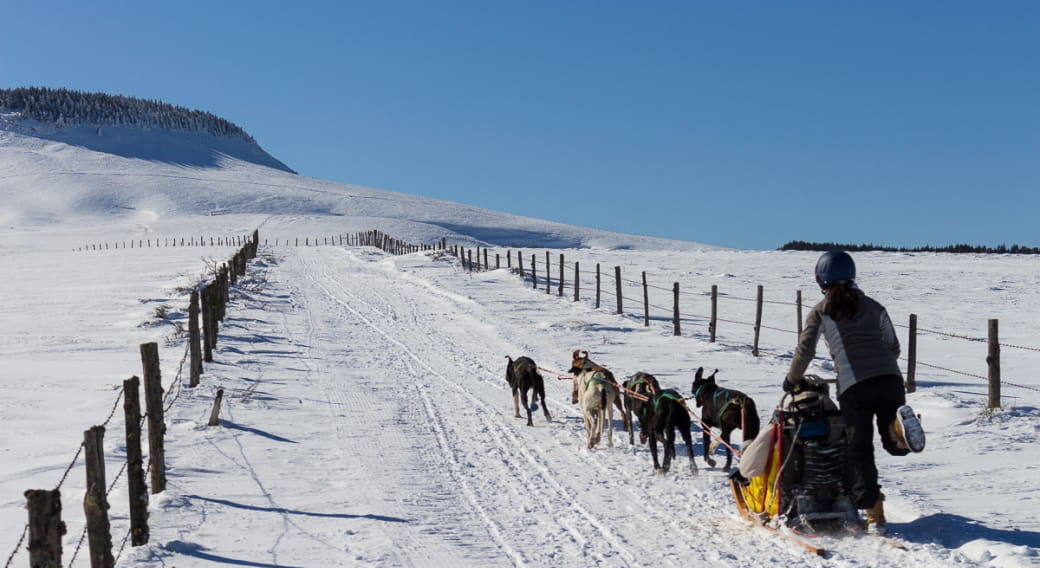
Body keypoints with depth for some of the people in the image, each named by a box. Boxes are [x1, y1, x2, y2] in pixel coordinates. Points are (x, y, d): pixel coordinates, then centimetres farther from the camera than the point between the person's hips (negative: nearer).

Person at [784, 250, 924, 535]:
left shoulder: (820, 312, 12)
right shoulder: (873, 307, 22)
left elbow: (805, 350, 4)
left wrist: (793, 379, 20)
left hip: (853, 385, -3)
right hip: (889, 378, 3)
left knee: (858, 450, 6)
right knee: (895, 444, 13)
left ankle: (874, 514, -4)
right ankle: (899, 424, -22)